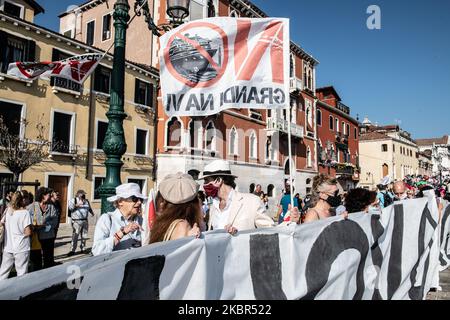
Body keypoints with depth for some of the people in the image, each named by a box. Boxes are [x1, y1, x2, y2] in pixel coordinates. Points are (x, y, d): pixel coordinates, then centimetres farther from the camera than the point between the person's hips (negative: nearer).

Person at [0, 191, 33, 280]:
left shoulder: (8, 210, 3)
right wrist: (32, 227, 1)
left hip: (8, 247, 6)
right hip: (21, 248, -6)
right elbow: (28, 232, -18)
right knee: (21, 272, 3)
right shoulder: (25, 213, -15)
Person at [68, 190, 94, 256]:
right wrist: (77, 204, -24)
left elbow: (89, 208, 28)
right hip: (76, 221, -5)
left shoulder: (86, 201, 14)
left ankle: (82, 249, 19)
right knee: (75, 236, -9)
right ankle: (72, 250, -2)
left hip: (85, 221, 5)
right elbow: (70, 207, -13)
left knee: (84, 236, 8)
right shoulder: (73, 200, 1)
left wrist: (92, 212, 12)